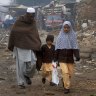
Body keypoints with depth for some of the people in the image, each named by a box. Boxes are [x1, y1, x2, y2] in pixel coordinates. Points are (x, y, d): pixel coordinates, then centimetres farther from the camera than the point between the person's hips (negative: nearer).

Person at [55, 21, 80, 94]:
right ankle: (66, 87, -5)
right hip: (62, 57, -1)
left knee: (70, 73, 9)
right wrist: (56, 57, 3)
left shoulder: (73, 35, -1)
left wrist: (77, 56, -18)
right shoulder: (60, 36, 1)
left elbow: (75, 47, -6)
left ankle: (64, 80, 39)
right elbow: (57, 47, 4)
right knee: (65, 72, -14)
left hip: (70, 57, 1)